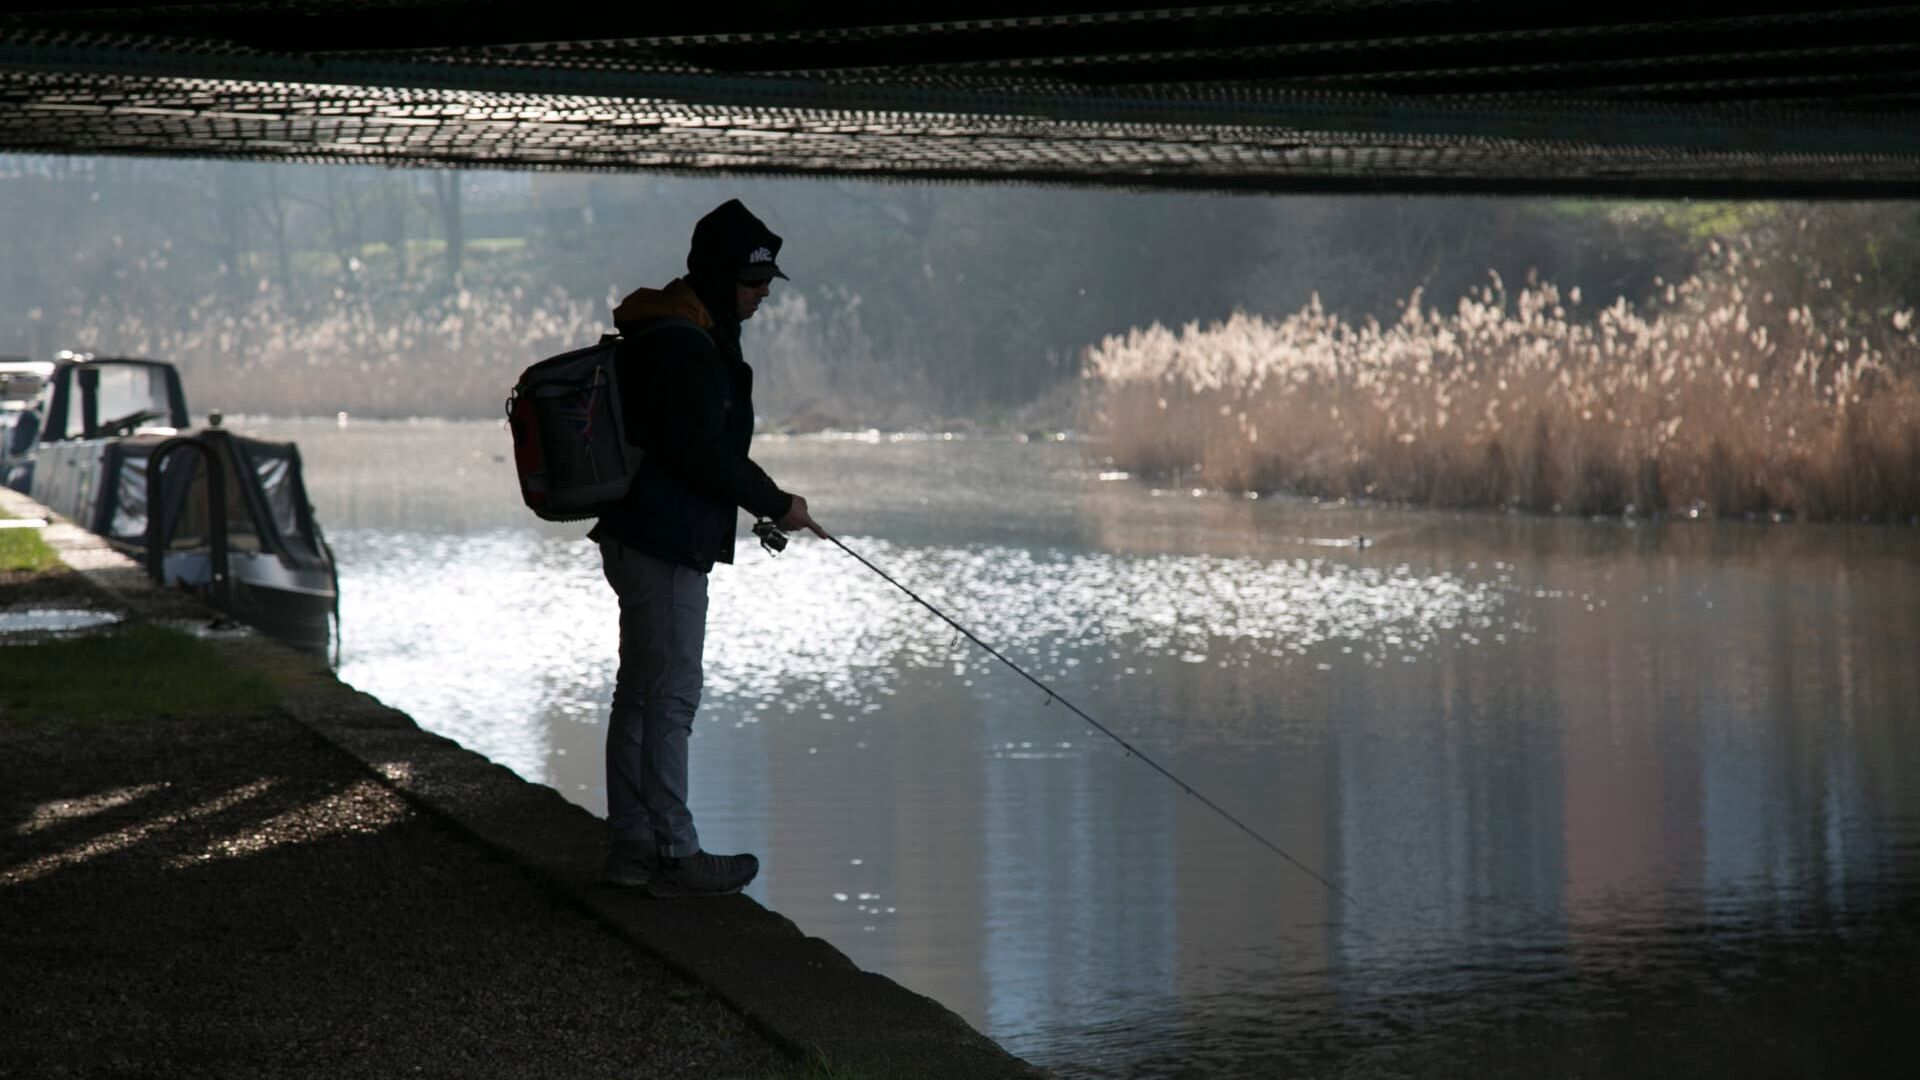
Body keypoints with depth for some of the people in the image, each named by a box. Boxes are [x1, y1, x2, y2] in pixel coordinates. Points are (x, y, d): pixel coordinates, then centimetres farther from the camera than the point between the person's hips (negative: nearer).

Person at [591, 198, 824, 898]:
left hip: (639, 538, 11)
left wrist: (760, 503, 16)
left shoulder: (684, 335, 16)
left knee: (639, 693, 14)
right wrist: (775, 503, -12)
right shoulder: (683, 346, -18)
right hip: (664, 548, -11)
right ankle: (674, 855, 0)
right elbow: (703, 453, -23)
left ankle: (630, 844, 22)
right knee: (671, 697, -5)